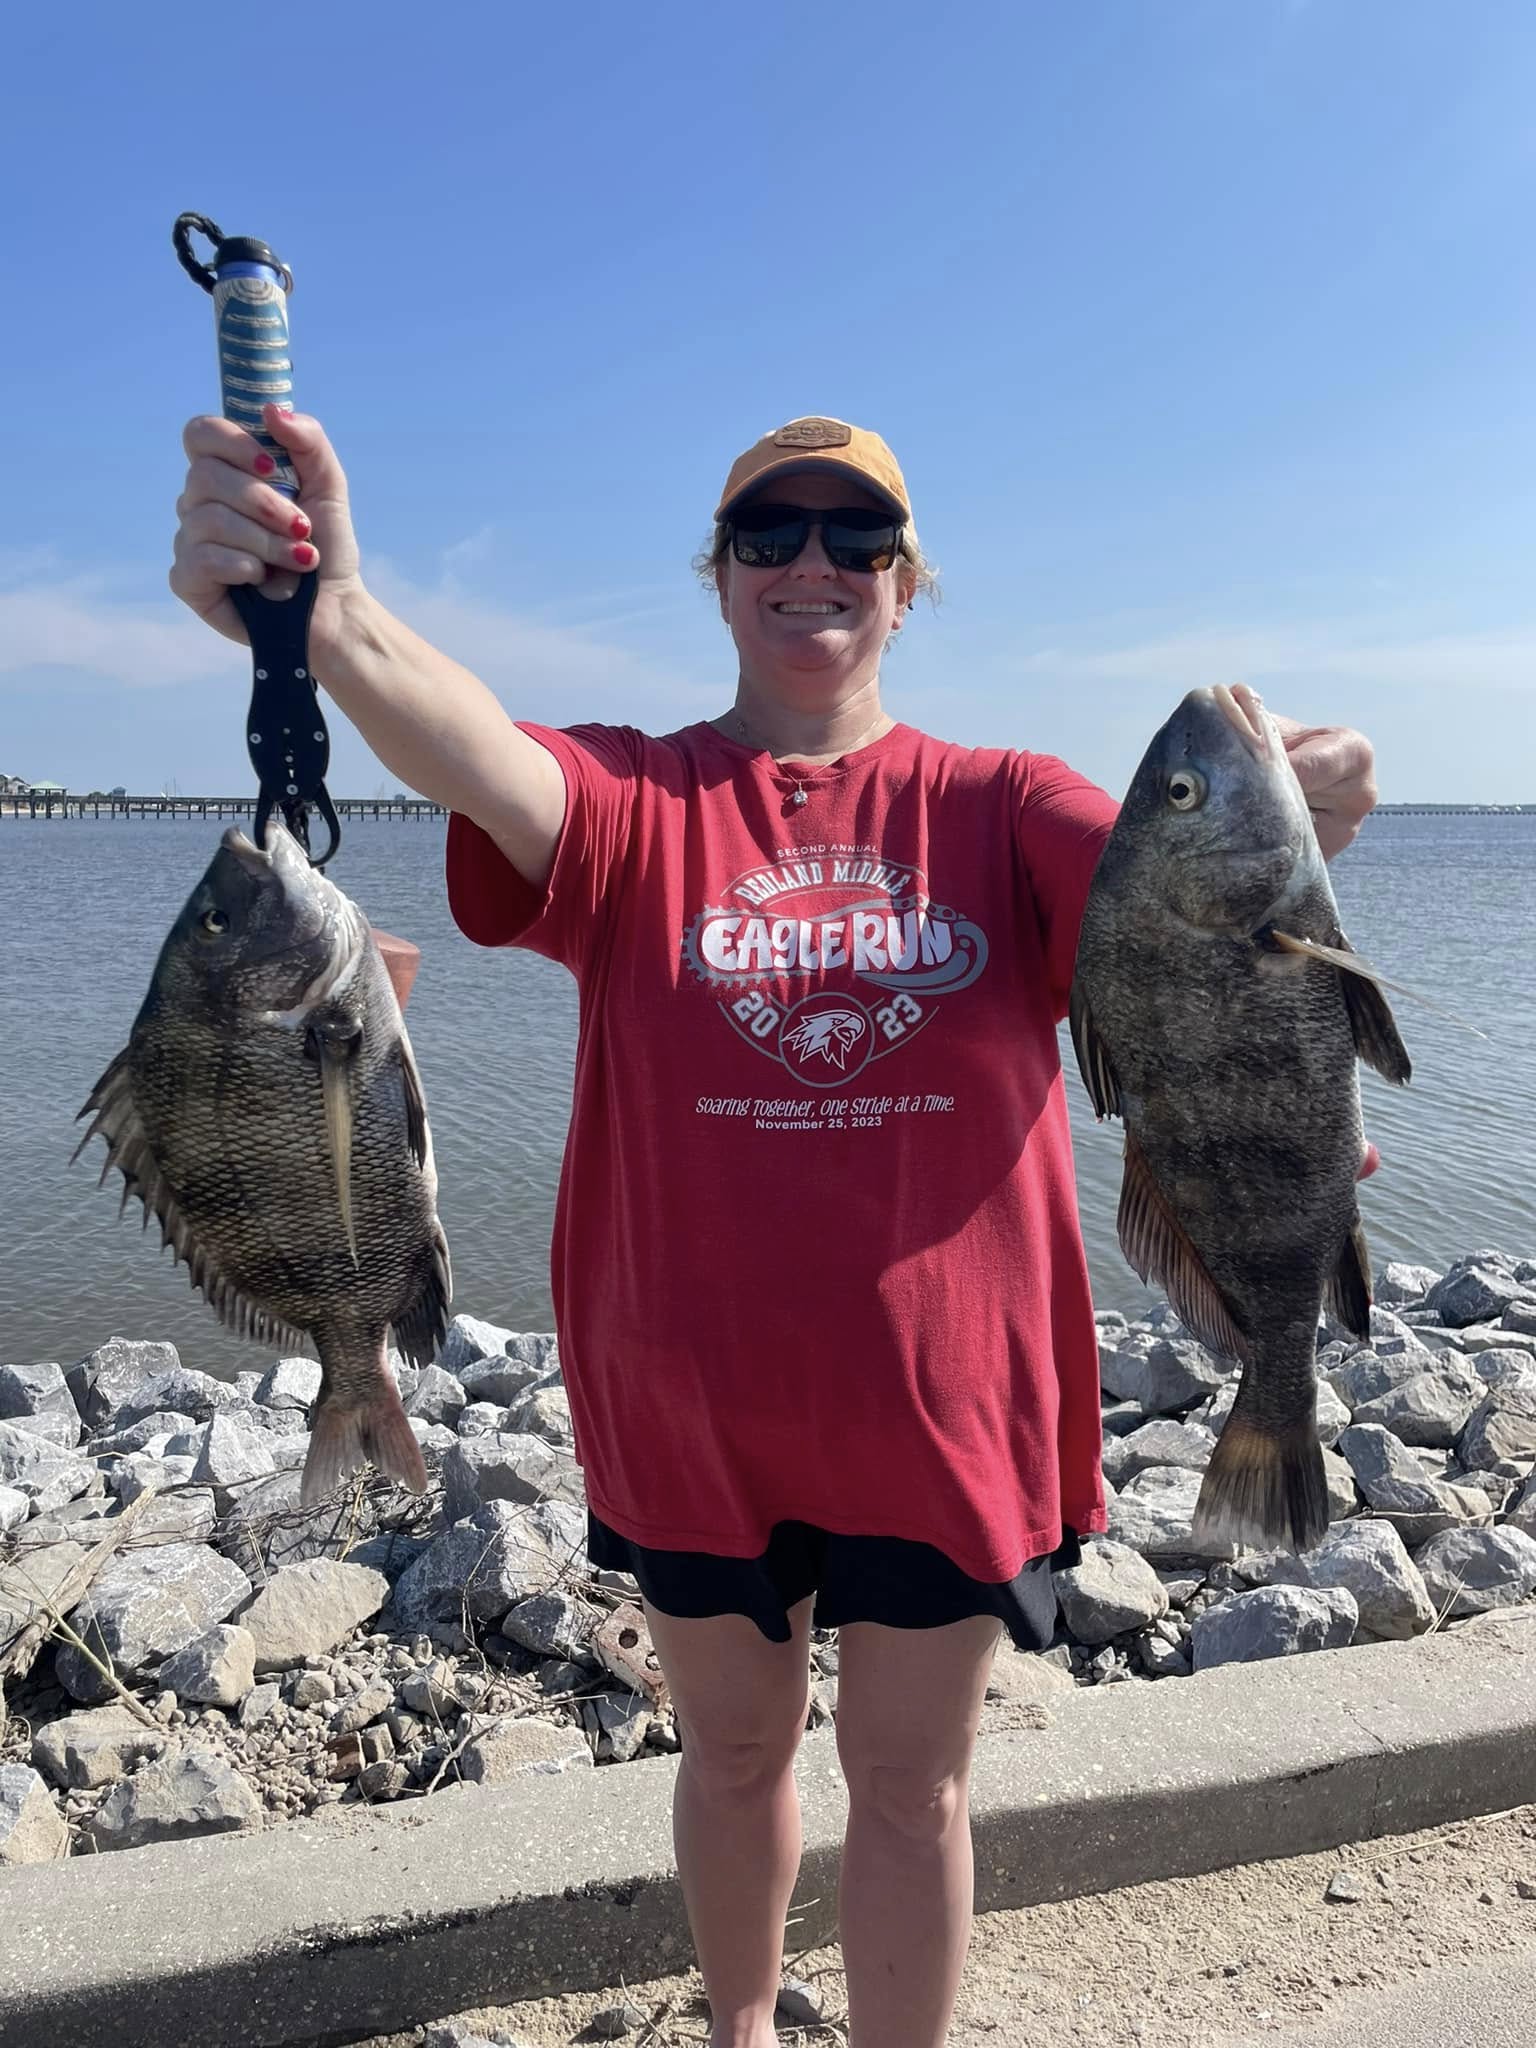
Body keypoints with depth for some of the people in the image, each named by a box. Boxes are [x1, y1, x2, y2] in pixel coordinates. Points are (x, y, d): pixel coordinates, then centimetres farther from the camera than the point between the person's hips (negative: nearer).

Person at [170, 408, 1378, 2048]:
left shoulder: (997, 807, -2)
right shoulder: (638, 801, -5)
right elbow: (484, 761, -26)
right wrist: (331, 620, -46)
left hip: (942, 1403, 0)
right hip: (693, 1405, 1)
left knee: (909, 1785, 18)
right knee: (734, 1751, 24)